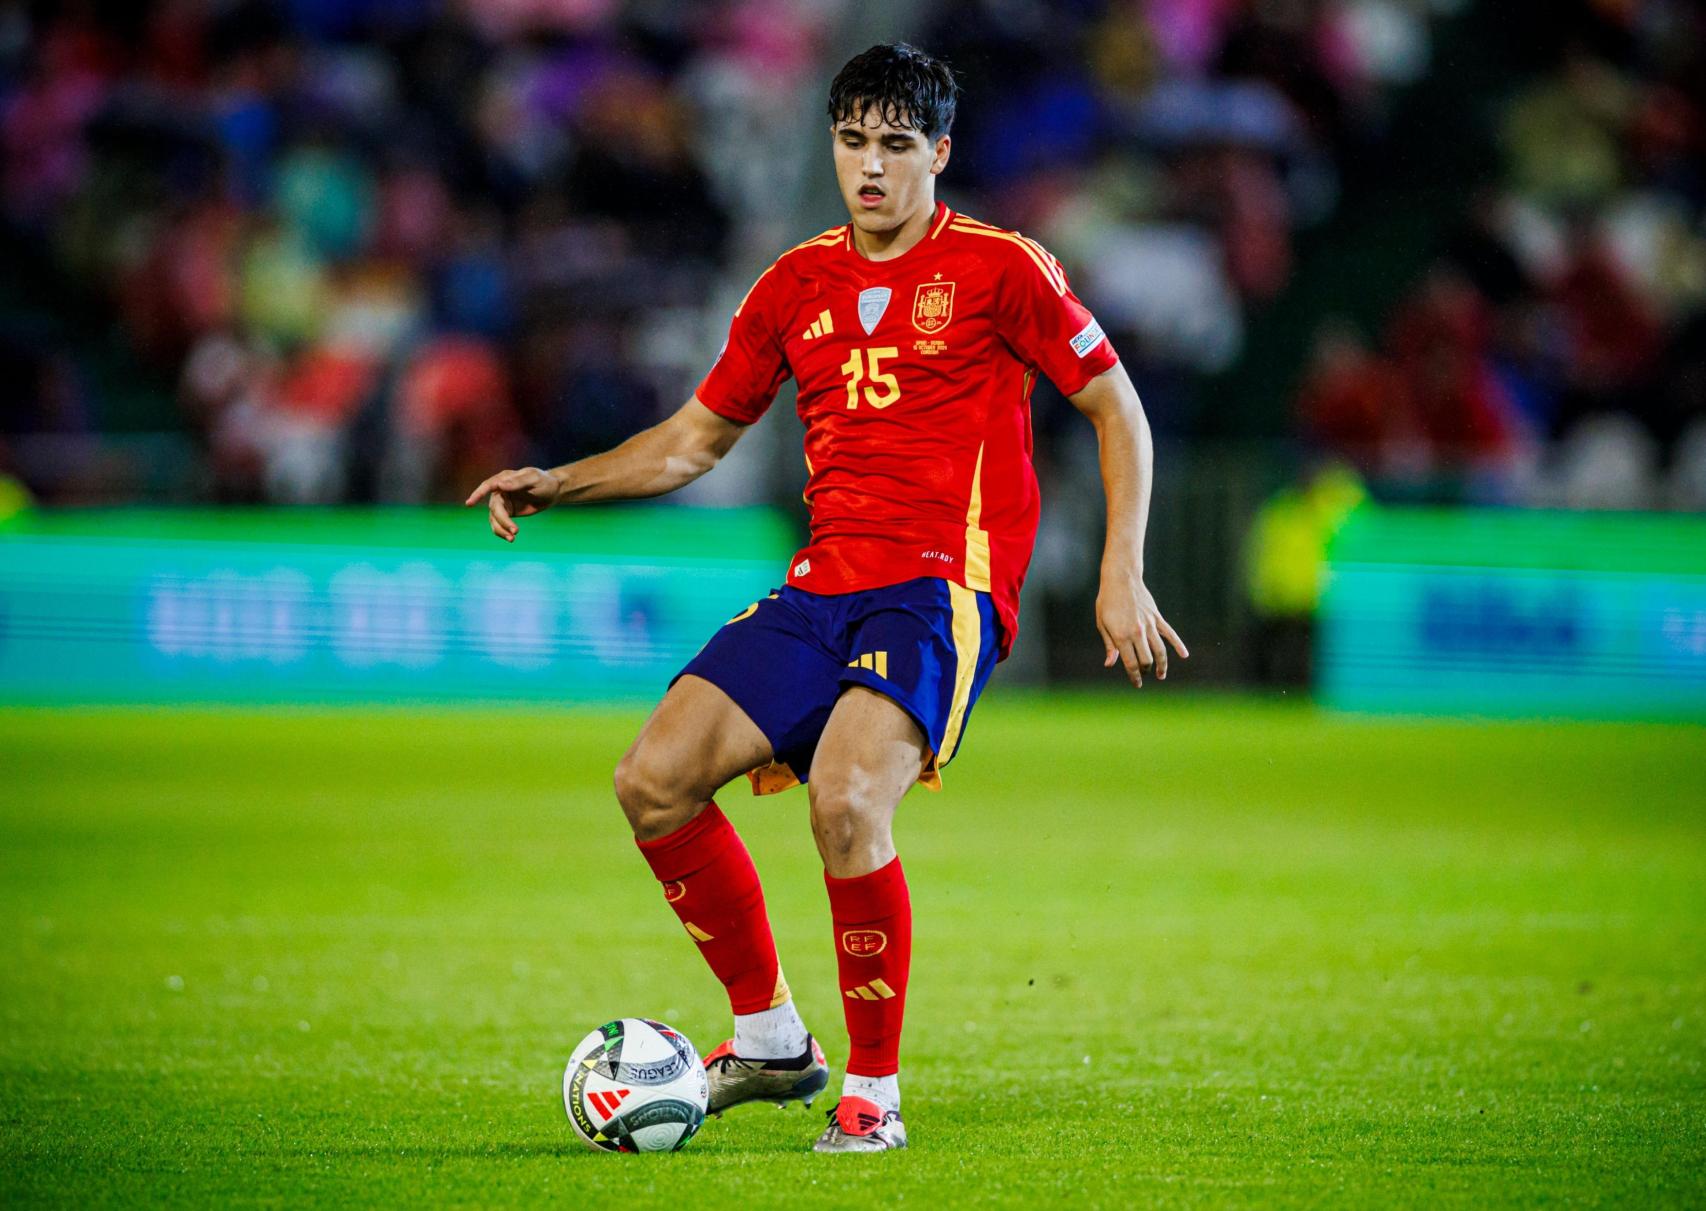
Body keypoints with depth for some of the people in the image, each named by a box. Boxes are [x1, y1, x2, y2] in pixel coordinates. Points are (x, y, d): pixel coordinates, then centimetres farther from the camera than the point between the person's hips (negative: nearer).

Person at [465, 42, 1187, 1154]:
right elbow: (694, 440, 22)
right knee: (655, 782, -8)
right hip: (824, 588, 6)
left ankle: (874, 1090, -13)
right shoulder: (797, 285, 14)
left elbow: (1117, 407, 3)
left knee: (845, 800, -29)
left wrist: (1121, 575, -5)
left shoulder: (999, 268, -2)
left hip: (945, 587, -6)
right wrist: (557, 485, 9)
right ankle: (771, 1038, 9)